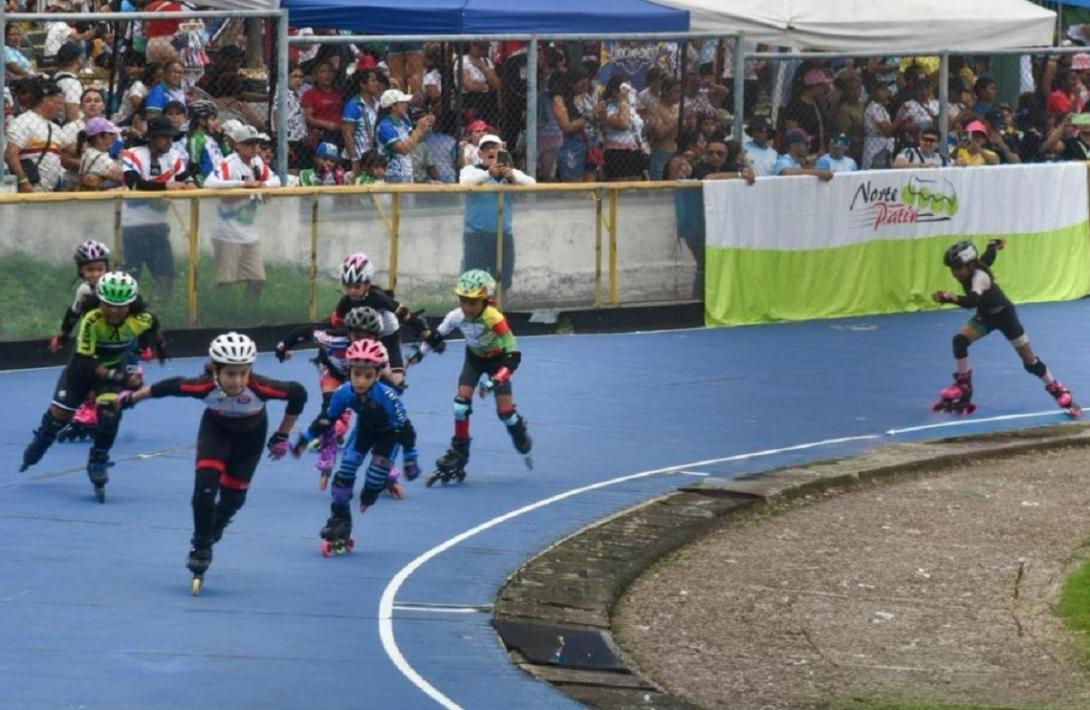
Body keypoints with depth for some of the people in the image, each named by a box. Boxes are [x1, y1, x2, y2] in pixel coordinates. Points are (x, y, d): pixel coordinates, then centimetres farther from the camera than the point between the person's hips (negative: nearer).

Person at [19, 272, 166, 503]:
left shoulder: (140, 320, -29)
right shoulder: (91, 321, -38)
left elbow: (153, 326, -2)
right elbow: (85, 363, -38)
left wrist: (159, 346, 16)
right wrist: (118, 377, -46)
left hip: (116, 366, 1)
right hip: (84, 366, -1)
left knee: (109, 408, -24)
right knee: (60, 412, 7)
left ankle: (98, 462, -6)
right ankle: (40, 443, 40)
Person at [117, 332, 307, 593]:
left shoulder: (260, 387, -42)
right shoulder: (205, 386, -39)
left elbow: (298, 394, -25)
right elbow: (168, 387, -21)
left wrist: (281, 436, -12)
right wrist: (130, 398, -6)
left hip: (251, 434, 0)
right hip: (216, 428, 0)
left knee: (233, 495, 1)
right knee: (205, 484, -19)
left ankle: (213, 530, 35)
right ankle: (200, 548, 1)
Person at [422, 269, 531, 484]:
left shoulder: (494, 319, -39)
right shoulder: (457, 317, -26)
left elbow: (514, 354, -39)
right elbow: (437, 336, -5)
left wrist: (496, 379, -47)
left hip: (498, 359, -4)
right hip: (475, 358, 4)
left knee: (504, 409, -7)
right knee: (461, 402, -11)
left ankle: (522, 440, 26)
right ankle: (459, 452, 2)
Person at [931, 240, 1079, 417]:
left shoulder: (979, 276, -39)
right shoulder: (968, 270, -17)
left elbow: (972, 300, -60)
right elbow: (989, 254, 4)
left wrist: (951, 299, -78)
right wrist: (995, 245, 27)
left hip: (1004, 314, -6)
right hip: (985, 315, 6)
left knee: (1030, 362, 1)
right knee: (959, 340, -18)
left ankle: (1057, 390, 23)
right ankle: (963, 386, -3)